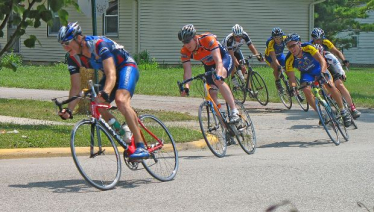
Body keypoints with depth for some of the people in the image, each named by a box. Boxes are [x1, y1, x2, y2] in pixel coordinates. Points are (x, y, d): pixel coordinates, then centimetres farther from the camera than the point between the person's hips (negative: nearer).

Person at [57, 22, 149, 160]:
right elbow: (76, 88, -7)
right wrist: (69, 110, -22)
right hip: (110, 72, 8)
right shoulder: (73, 58, -9)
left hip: (127, 67, -8)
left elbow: (111, 74, -40)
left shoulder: (99, 44, -31)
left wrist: (104, 93, -58)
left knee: (121, 100, -33)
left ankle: (141, 147, -34)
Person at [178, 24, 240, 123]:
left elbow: (218, 60, -41)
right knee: (212, 93, -13)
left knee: (218, 80, -35)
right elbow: (187, 71, -24)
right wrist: (186, 87, -42)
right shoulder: (184, 51, -19)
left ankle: (234, 111, -35)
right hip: (209, 66, 6)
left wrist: (218, 75, -59)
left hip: (224, 60, -6)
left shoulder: (207, 39, -34)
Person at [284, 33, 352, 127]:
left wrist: (323, 73, -60)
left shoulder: (308, 48, -34)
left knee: (330, 86, -22)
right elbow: (291, 77, -28)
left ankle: (343, 111, -4)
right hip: (306, 73, 2)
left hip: (318, 68, -1)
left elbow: (322, 60, -42)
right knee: (306, 90, -25)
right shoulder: (289, 59, -28)